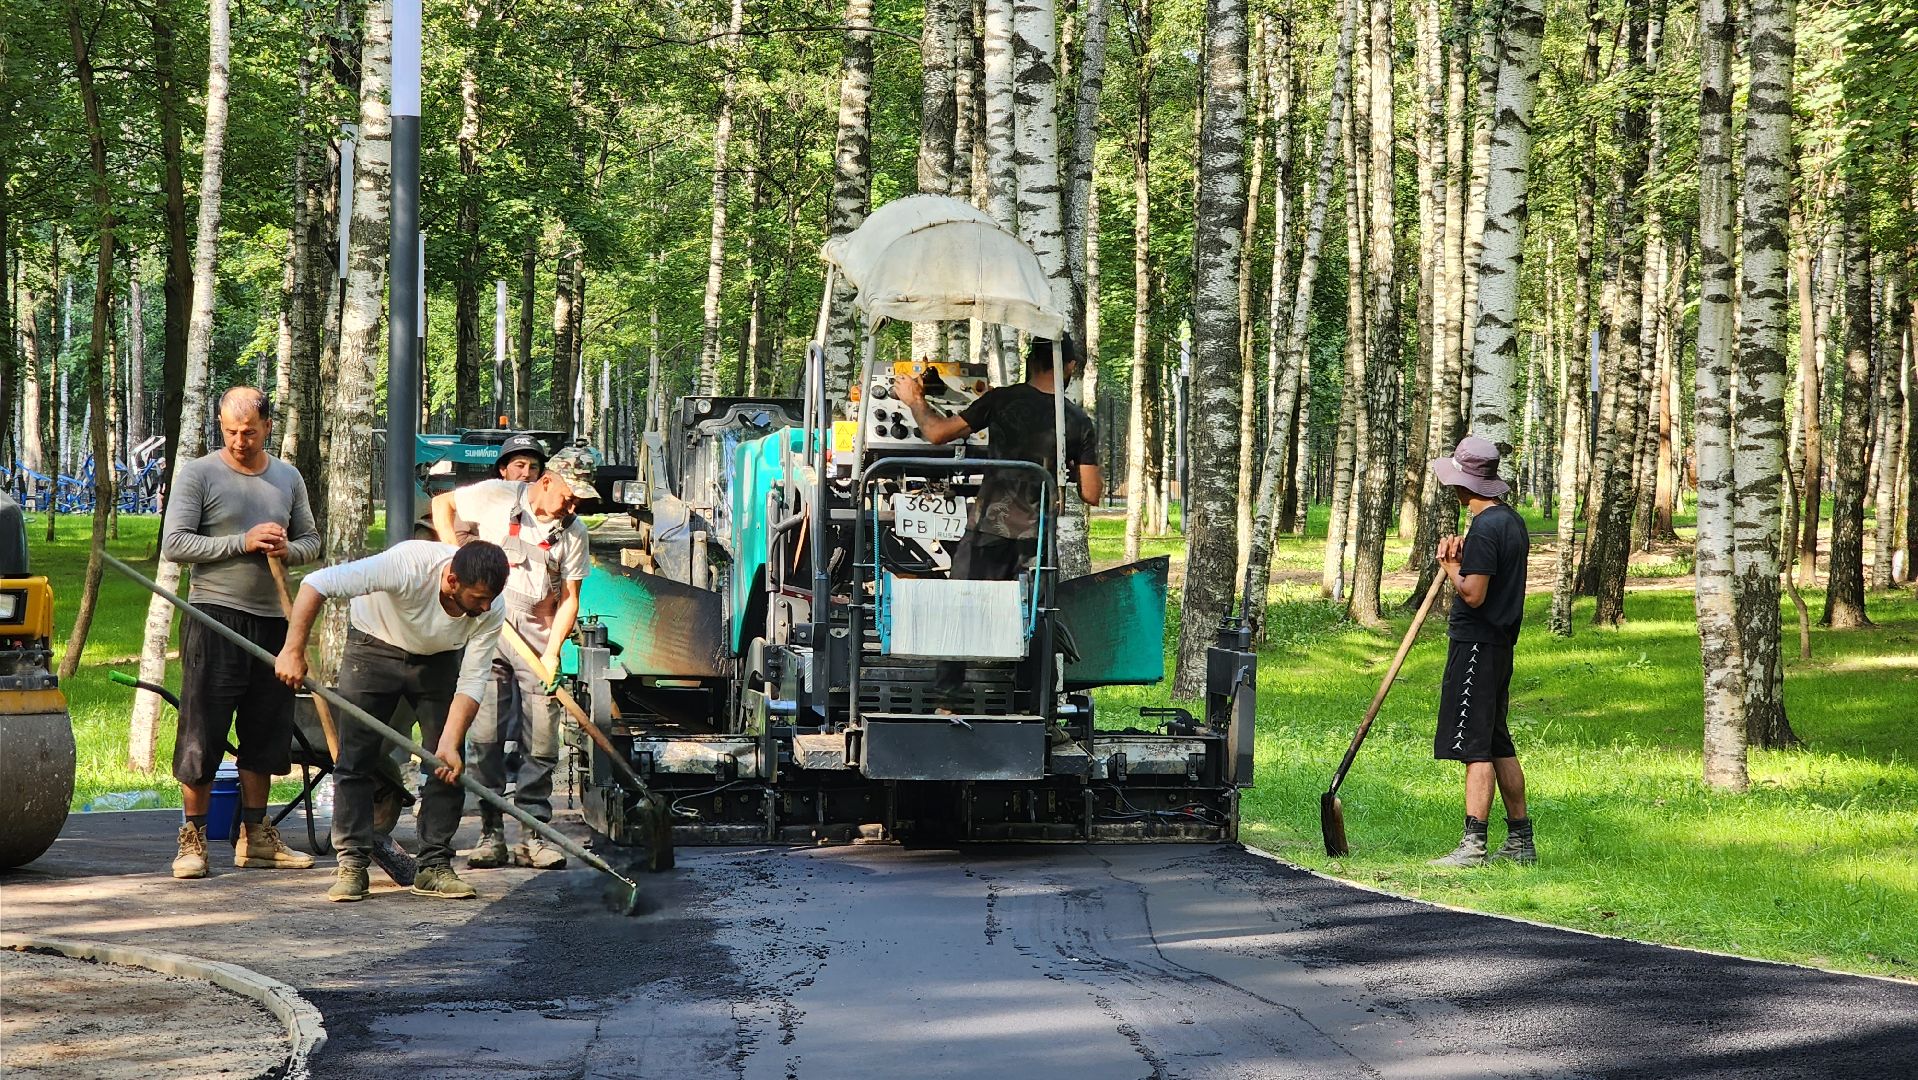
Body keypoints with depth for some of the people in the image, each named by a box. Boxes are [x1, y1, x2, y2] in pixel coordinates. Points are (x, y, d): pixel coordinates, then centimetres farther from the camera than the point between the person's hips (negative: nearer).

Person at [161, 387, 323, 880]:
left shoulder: (288, 478, 13)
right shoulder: (198, 474, -2)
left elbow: (310, 540, 20)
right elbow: (174, 543, -8)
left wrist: (288, 550, -4)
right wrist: (243, 543, -15)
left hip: (272, 619, 5)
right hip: (214, 616, -5)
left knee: (265, 732, 9)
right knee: (203, 731, -5)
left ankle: (255, 837, 18)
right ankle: (193, 839, 1)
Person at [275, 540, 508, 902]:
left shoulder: (491, 611, -26)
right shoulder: (409, 565, -40)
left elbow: (472, 682, -21)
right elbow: (317, 583, -40)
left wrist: (449, 745, -31)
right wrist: (294, 651, -40)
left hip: (438, 660, 3)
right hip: (374, 646, -3)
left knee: (450, 768, -7)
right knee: (355, 760, -8)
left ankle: (434, 866, 1)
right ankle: (351, 866, -3)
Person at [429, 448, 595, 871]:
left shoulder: (573, 532, 4)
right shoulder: (495, 498, -2)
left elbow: (569, 598, 3)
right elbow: (441, 504, 12)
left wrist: (551, 653, -8)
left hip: (537, 638, 2)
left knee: (541, 741, -2)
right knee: (486, 736, -5)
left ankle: (533, 835, 3)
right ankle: (491, 835, -1)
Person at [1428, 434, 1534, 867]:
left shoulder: (1484, 529, -17)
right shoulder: (1513, 522, 13)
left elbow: (1473, 594, -22)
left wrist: (1451, 566, -4)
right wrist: (1464, 558, 8)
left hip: (1476, 644, -10)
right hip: (1502, 642, 10)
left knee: (1476, 747, -10)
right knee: (1499, 745, 15)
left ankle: (1473, 845, -12)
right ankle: (1520, 841, 19)